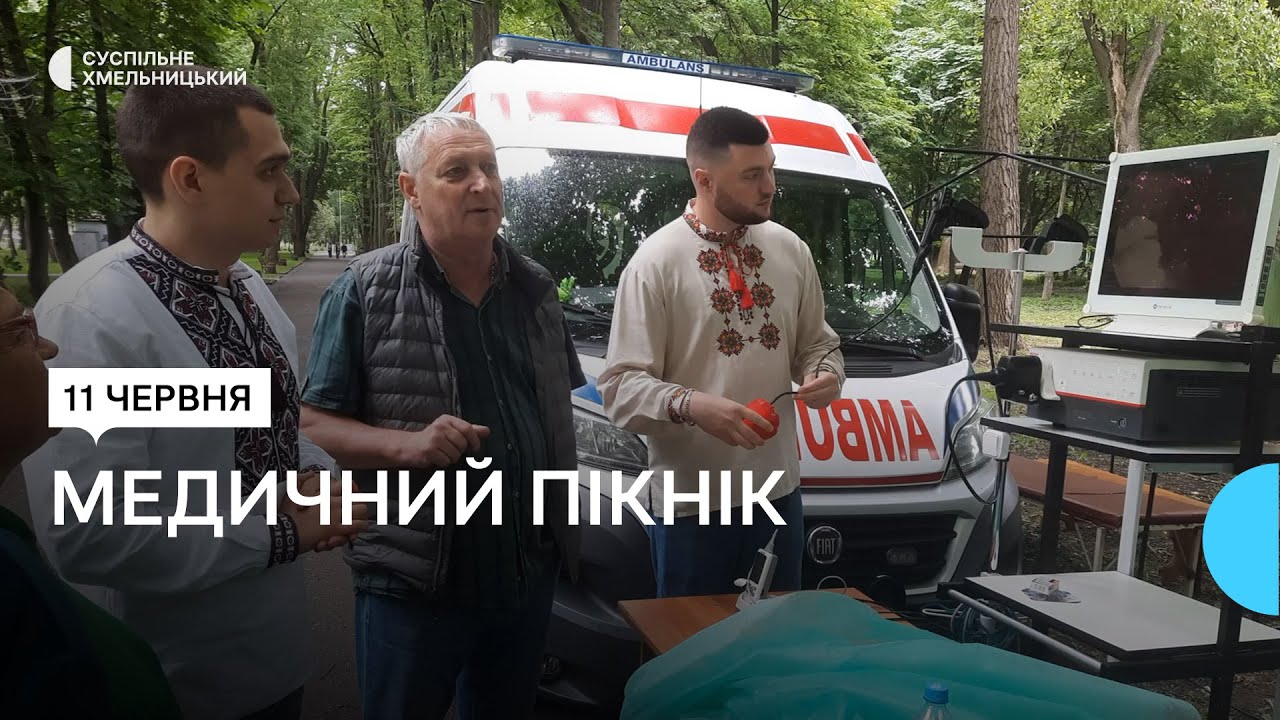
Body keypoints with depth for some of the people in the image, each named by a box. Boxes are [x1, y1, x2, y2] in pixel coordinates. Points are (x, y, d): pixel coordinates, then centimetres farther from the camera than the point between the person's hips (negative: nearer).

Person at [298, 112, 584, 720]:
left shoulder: (535, 288, 6)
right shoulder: (366, 291, -10)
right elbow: (313, 423, -8)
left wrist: (565, 523, 14)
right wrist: (407, 446, -25)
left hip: (529, 576, 5)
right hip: (413, 586, -4)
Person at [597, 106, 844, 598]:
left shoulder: (790, 249, 6)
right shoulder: (657, 261, -11)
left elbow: (818, 344, 17)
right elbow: (621, 386, -13)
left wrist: (826, 375, -6)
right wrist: (690, 405, -31)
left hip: (779, 490, 5)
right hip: (689, 501, -5)